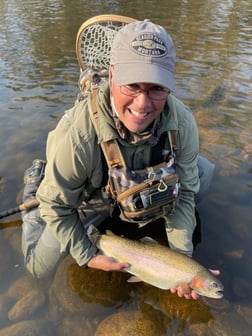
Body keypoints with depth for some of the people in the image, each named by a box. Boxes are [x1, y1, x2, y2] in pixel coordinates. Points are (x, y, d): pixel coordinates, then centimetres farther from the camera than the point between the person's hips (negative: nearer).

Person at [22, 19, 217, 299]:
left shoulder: (182, 122, -31)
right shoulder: (76, 135, -41)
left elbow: (184, 190, -15)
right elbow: (56, 206, -24)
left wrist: (182, 255, -17)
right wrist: (89, 257, -15)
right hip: (90, 200, -3)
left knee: (204, 171, -7)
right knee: (40, 266, 3)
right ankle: (33, 194, 28)